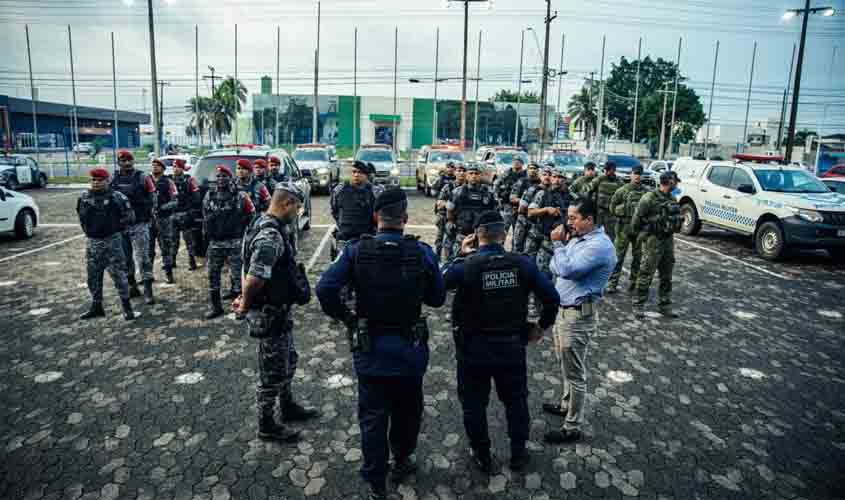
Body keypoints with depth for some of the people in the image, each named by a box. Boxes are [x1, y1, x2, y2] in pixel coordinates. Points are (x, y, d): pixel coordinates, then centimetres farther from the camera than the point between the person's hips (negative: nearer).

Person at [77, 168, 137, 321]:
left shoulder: (117, 197, -8)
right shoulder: (84, 197, 7)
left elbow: (129, 217, -6)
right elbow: (81, 216, 22)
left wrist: (114, 227, -4)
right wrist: (88, 230, 12)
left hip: (112, 241, -6)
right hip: (91, 241, 6)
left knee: (118, 274, -5)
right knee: (93, 276, 12)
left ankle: (127, 307, 3)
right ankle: (96, 307, 25)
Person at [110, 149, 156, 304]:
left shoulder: (143, 178, -2)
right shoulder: (114, 180, 7)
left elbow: (152, 198, -1)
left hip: (139, 224, -4)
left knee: (142, 256, -7)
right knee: (125, 258, 12)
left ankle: (148, 290, -4)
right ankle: (132, 286, 26)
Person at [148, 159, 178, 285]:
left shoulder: (168, 182, 0)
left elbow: (175, 200, -5)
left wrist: (162, 207, -19)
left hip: (164, 219, -3)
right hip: (149, 218, 3)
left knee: (166, 246, 1)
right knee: (148, 246, 7)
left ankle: (169, 273, 7)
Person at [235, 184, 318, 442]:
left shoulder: (264, 224, 6)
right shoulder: (270, 236, -28)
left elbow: (251, 272, 15)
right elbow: (254, 280, -33)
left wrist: (245, 298, 13)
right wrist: (245, 305, -16)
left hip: (278, 311, 10)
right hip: (270, 315, -10)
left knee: (288, 361, 25)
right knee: (272, 372, 8)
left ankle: (287, 407, 44)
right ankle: (267, 425, 26)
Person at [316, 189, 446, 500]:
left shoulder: (356, 251, -12)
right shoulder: (423, 253, -12)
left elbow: (325, 289, -20)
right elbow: (437, 299, -3)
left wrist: (346, 317, -5)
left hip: (369, 349, 0)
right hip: (410, 349, 1)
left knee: (373, 416, 13)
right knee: (407, 410, 23)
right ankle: (401, 462, 44)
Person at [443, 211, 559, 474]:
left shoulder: (466, 266, -20)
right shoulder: (523, 263, -11)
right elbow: (552, 297, -6)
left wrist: (462, 255, 3)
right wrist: (542, 326, 9)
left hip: (473, 350, -2)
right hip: (512, 347, 3)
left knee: (474, 405, 18)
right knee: (516, 401, 24)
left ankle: (483, 458, 33)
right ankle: (518, 454, 40)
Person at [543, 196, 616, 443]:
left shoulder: (599, 245, -20)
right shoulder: (578, 238, 9)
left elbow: (567, 269, -27)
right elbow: (555, 268, 8)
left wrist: (559, 244, -14)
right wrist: (562, 244, -6)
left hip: (579, 315, -9)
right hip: (564, 309, 9)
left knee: (575, 372, 2)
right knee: (567, 365, 24)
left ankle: (573, 428, 15)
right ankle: (567, 404, 43)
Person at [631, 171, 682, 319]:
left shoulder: (672, 199, 9)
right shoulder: (649, 198, -14)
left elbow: (676, 218, 20)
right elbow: (636, 221, -11)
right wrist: (647, 231, 0)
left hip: (668, 241, 7)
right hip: (653, 242, -7)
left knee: (666, 276, 13)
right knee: (646, 275, -2)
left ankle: (664, 306, 24)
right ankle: (638, 306, 7)